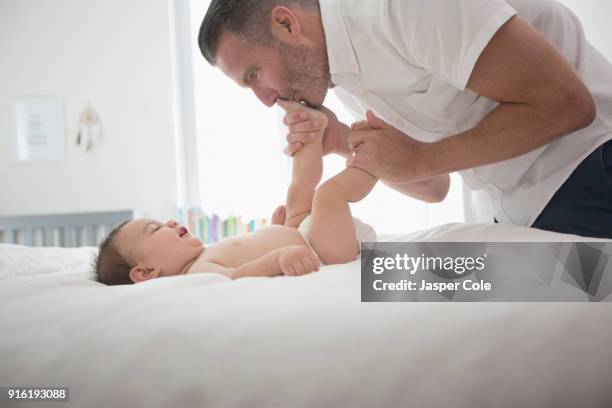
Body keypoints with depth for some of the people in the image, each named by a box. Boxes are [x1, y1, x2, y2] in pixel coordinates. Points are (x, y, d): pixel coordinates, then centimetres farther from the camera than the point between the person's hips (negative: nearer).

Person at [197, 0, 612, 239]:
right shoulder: (337, 76, 5)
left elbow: (566, 102, -25)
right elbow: (434, 187, 10)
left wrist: (418, 160, -21)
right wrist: (347, 144, -6)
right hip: (507, 207, 7)